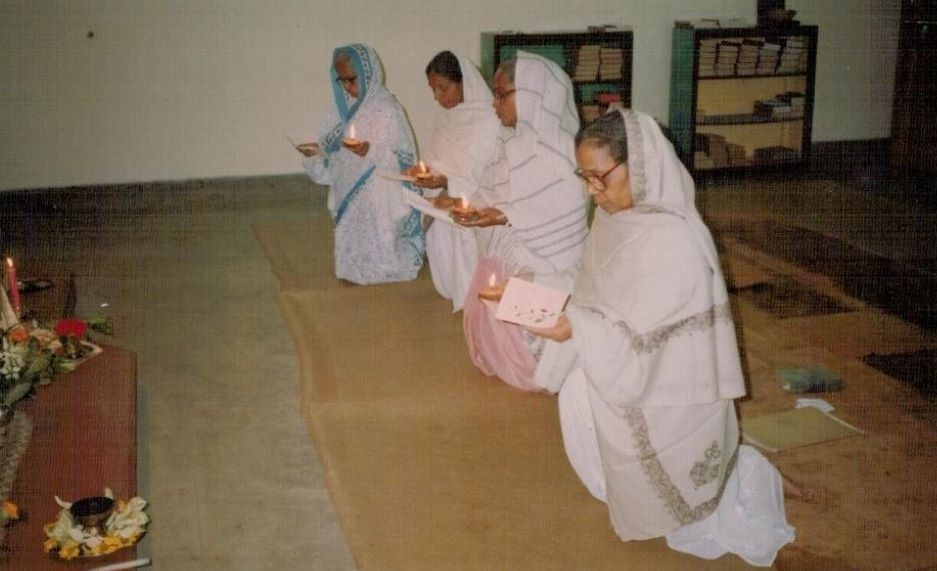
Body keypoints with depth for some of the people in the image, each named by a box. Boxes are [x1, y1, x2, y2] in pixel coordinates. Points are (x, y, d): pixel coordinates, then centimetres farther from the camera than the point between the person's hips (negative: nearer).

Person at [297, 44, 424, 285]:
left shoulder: (386, 108, -14)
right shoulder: (344, 106, 6)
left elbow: (403, 156, -17)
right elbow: (333, 146, 13)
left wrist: (370, 151, -30)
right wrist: (317, 149, -7)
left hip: (379, 194, -7)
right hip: (349, 190, 7)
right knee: (351, 235, 15)